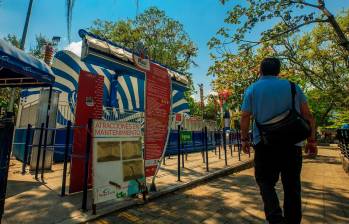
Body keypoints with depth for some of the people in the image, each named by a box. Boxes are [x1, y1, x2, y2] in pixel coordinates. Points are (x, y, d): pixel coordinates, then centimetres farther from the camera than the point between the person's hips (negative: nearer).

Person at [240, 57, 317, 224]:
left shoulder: (252, 89, 2)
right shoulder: (293, 87, 8)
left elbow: (245, 117, -3)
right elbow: (307, 115, 6)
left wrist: (244, 139, 6)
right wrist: (311, 139, 13)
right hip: (292, 143, 2)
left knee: (265, 180, 11)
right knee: (292, 184, 13)